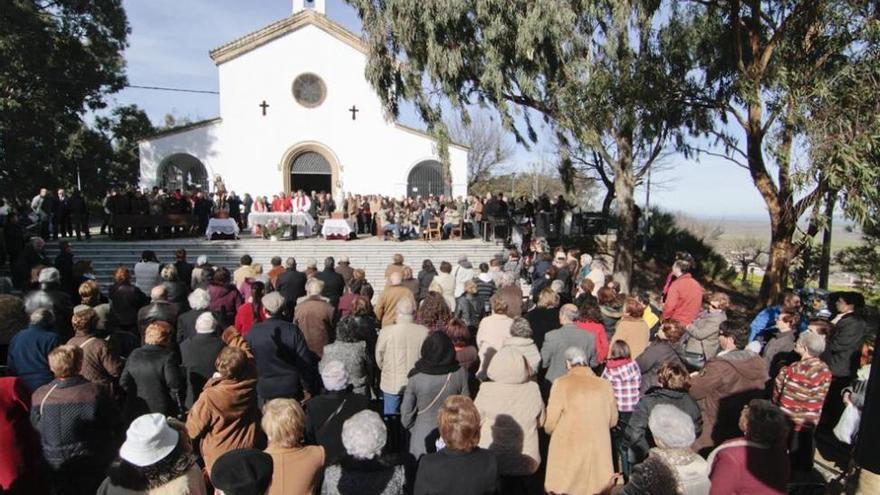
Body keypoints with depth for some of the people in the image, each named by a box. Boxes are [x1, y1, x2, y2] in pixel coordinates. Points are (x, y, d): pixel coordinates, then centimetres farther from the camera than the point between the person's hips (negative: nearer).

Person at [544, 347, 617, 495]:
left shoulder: (562, 383, -11)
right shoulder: (605, 385, 0)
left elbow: (550, 423, -9)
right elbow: (612, 420, 11)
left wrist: (549, 430, 12)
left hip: (567, 452, -3)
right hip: (598, 453, 3)